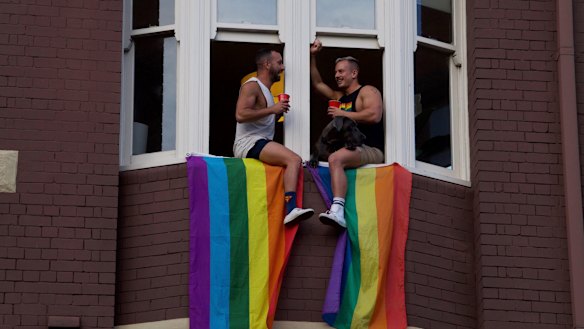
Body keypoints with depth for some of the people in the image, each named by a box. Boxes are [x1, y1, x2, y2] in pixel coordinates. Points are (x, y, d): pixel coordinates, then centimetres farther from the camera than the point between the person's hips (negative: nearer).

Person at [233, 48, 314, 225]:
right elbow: (240, 115, -20)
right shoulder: (252, 86, -5)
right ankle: (291, 210, -39)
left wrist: (279, 112, 13)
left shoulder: (266, 90, 26)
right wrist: (272, 109, -17)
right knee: (294, 159, -27)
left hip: (261, 144, 11)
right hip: (249, 143, -11)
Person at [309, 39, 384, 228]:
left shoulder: (367, 91, 1)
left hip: (370, 150, -9)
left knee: (336, 158, -35)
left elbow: (374, 115, -18)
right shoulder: (339, 97, 26)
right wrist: (312, 57, 21)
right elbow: (317, 84, 32)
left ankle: (337, 211, -51)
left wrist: (344, 114, -10)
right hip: (350, 149, 9)